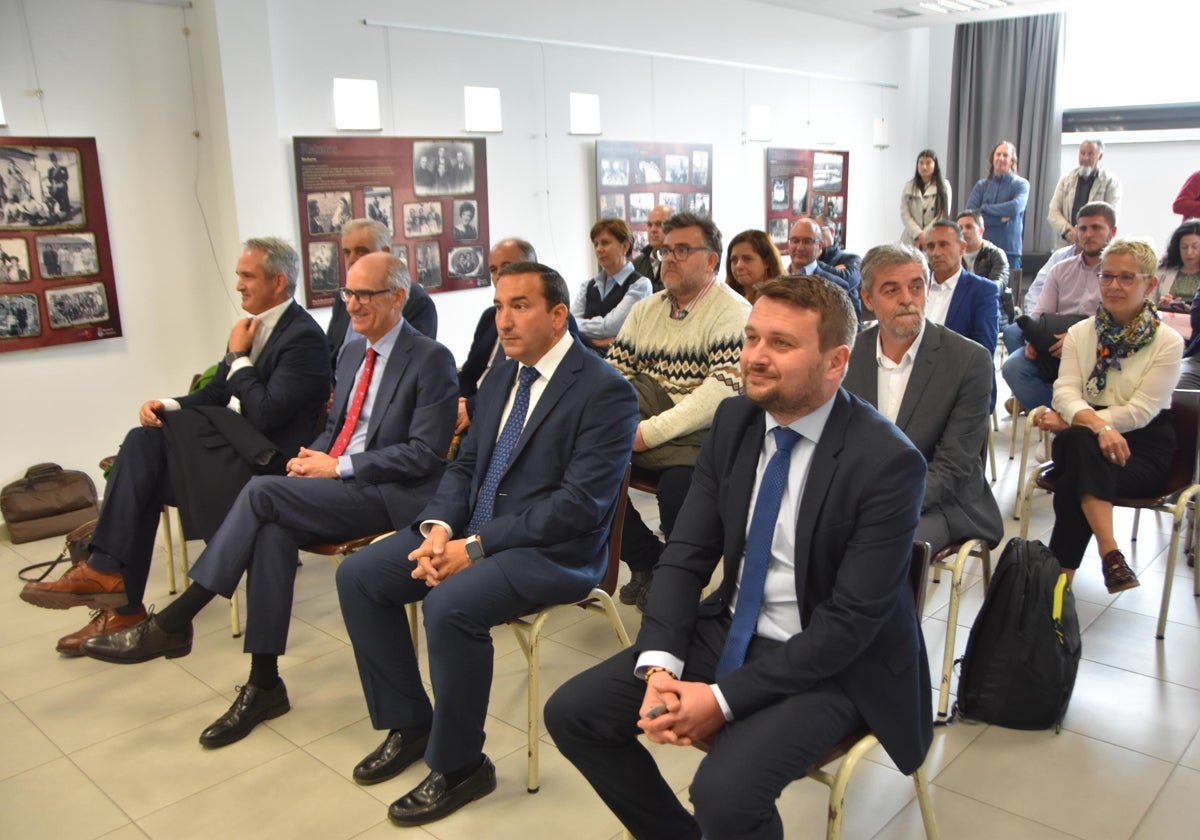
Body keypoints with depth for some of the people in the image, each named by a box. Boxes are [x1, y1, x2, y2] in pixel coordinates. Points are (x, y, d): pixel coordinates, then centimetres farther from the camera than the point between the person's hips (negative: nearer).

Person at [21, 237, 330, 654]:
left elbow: (266, 414, -21)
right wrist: (170, 405, -3)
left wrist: (240, 357, -10)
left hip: (266, 456, -8)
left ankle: (107, 569, -11)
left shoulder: (303, 337, -13)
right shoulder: (252, 326, 13)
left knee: (148, 442, -19)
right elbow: (216, 392, 16)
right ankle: (122, 603, -10)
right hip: (230, 441, 8)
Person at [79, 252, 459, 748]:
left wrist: (339, 467, -15)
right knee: (275, 529, -24)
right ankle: (264, 684, -18)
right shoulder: (353, 353, 17)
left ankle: (172, 623, -14)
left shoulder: (431, 360, -8)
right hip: (338, 483, 7)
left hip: (389, 496, -7)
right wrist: (313, 455, 1)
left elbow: (425, 455, -15)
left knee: (262, 491, -25)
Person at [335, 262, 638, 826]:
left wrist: (475, 547, -22)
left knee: (450, 606, -31)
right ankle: (408, 723, 15)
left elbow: (580, 503, -21)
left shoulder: (606, 391, -14)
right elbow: (465, 466, 14)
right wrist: (439, 526, -8)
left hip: (553, 551, -8)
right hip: (474, 530, 8)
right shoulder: (500, 379, 12)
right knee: (358, 576, -1)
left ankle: (458, 765, -6)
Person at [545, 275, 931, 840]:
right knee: (570, 713, -2)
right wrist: (659, 666, -17)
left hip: (830, 664, -6)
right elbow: (686, 554, -2)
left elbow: (851, 621, -21)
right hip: (728, 631, 6)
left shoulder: (888, 462, -21)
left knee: (724, 791, -30)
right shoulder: (734, 420, -3)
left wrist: (724, 699, -23)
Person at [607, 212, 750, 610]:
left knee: (678, 483, -35)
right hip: (641, 428, 6)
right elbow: (614, 371, 14)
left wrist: (651, 432, -22)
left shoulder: (733, 313, -5)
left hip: (699, 436, -6)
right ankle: (646, 561, 1)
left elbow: (722, 391, -17)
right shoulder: (645, 309, 17)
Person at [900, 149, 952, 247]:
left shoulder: (944, 186, 5)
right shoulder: (908, 187, 8)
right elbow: (904, 214, 1)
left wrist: (925, 236, -8)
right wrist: (919, 234, -11)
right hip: (911, 240, 1)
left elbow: (943, 214, -1)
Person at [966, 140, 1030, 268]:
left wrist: (985, 208, -5)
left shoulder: (1021, 184, 5)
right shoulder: (981, 185, 10)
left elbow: (1015, 207, -15)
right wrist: (999, 219, -10)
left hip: (1010, 249, -2)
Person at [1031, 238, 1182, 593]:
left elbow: (1141, 410, -11)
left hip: (1142, 447, -2)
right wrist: (1097, 424, -29)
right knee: (1080, 439, -36)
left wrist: (1072, 419, -20)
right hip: (1082, 440, 2)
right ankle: (1110, 553, -40)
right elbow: (1065, 391, -7)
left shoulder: (1168, 342, -2)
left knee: (1071, 486, -33)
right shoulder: (1080, 332, 8)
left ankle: (1061, 577, -24)